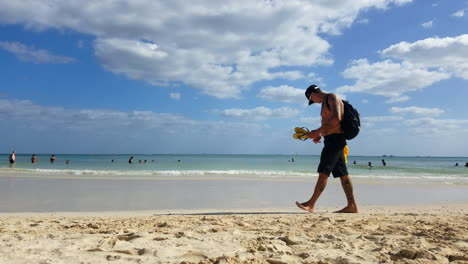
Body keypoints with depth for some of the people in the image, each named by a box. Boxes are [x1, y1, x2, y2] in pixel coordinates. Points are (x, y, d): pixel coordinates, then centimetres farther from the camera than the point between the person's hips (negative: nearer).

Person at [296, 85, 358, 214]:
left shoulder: (332, 98, -6)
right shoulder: (325, 102, 24)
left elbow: (336, 119, -21)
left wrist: (318, 131, -20)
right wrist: (320, 135, 11)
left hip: (335, 139, -10)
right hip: (331, 140, 10)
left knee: (323, 172, -13)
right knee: (342, 174, 8)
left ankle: (311, 204, -14)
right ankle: (352, 205, 11)